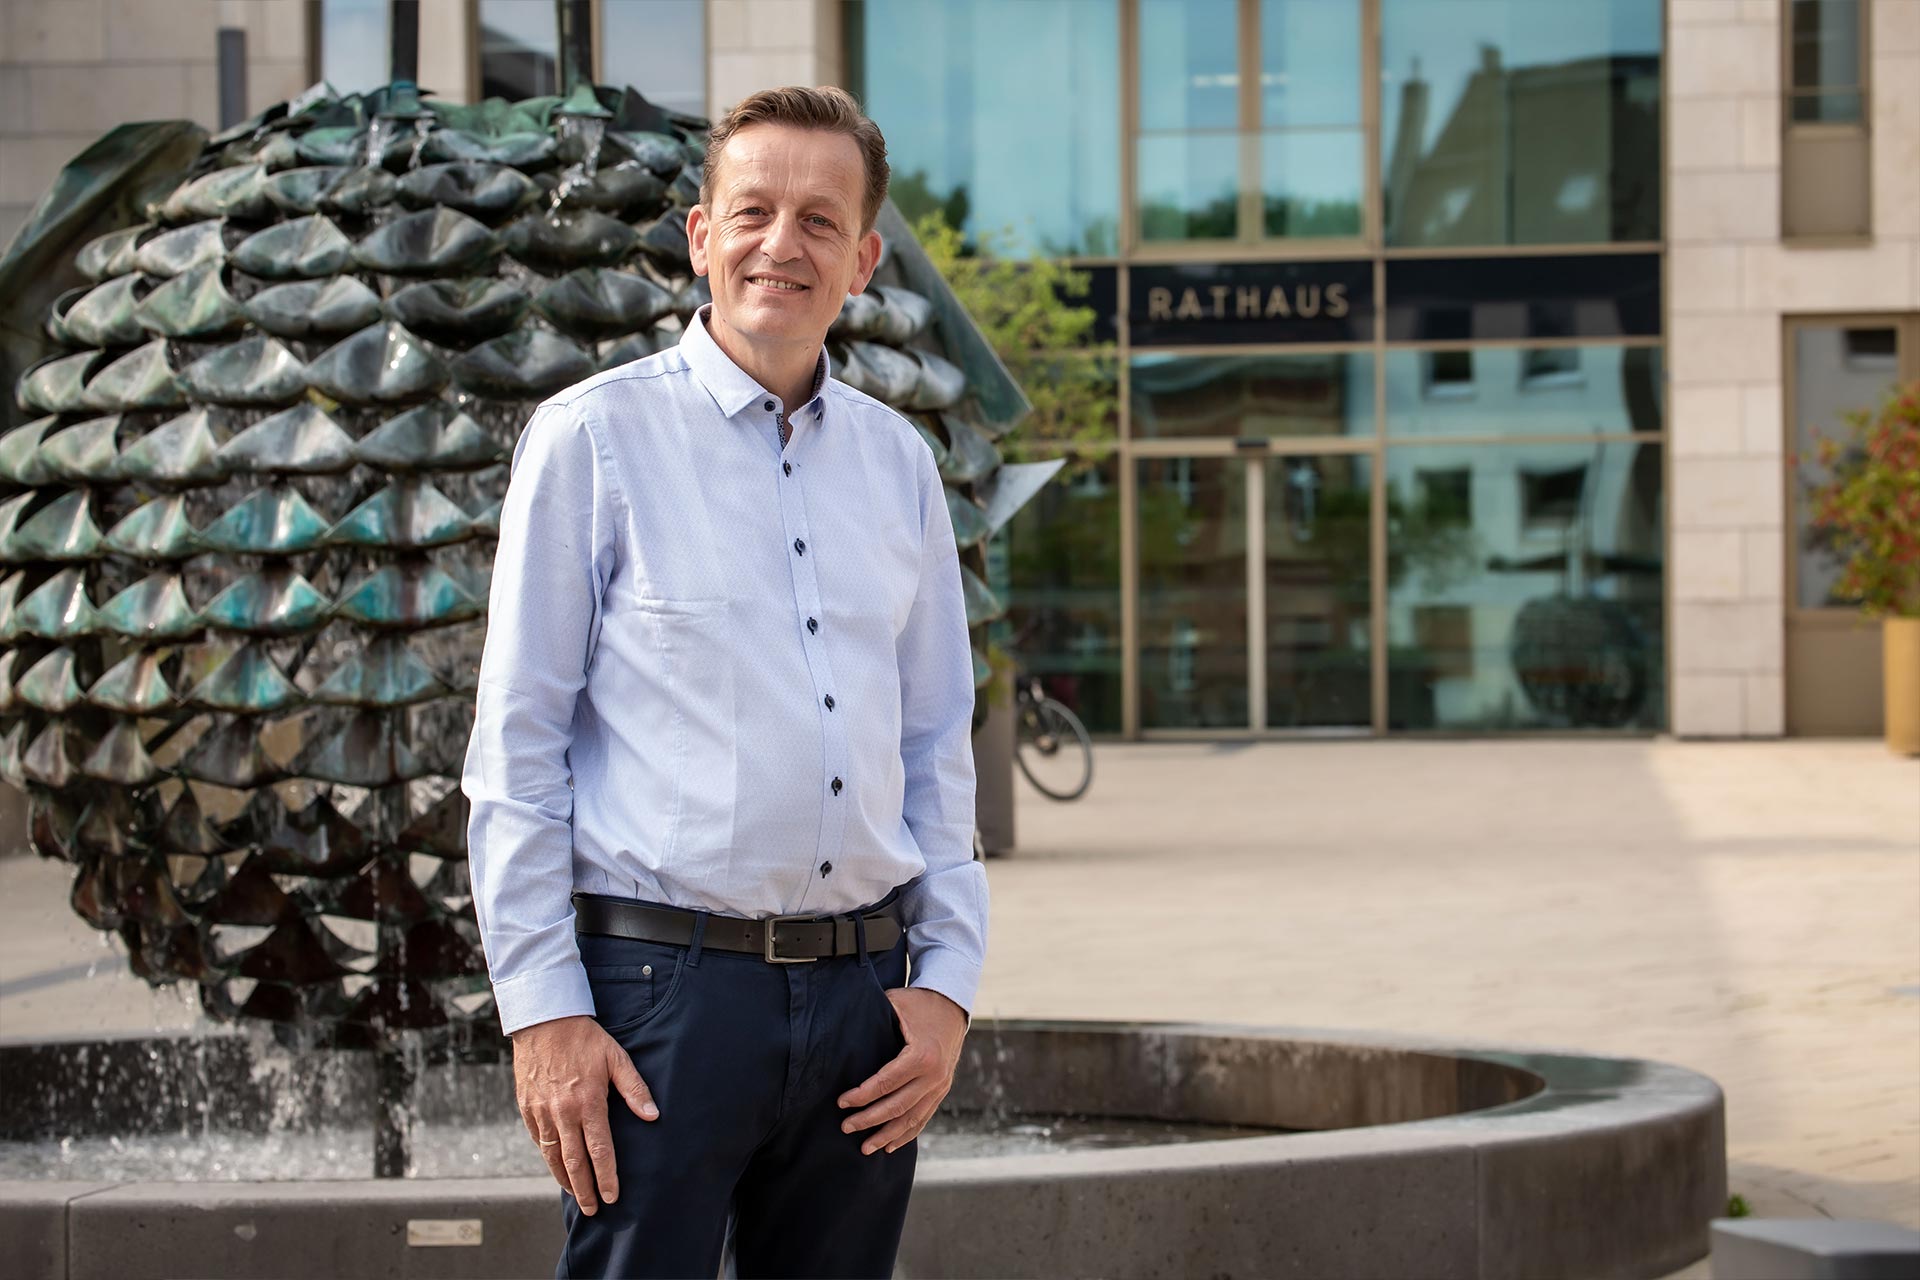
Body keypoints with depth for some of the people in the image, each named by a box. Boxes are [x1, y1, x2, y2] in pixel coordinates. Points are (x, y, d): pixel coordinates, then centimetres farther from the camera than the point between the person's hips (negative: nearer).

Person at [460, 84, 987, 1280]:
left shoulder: (899, 462, 12)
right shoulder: (595, 436, -1)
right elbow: (516, 750, -3)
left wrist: (947, 978, 7)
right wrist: (543, 1009, -9)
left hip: (863, 995, 4)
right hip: (664, 988, -4)